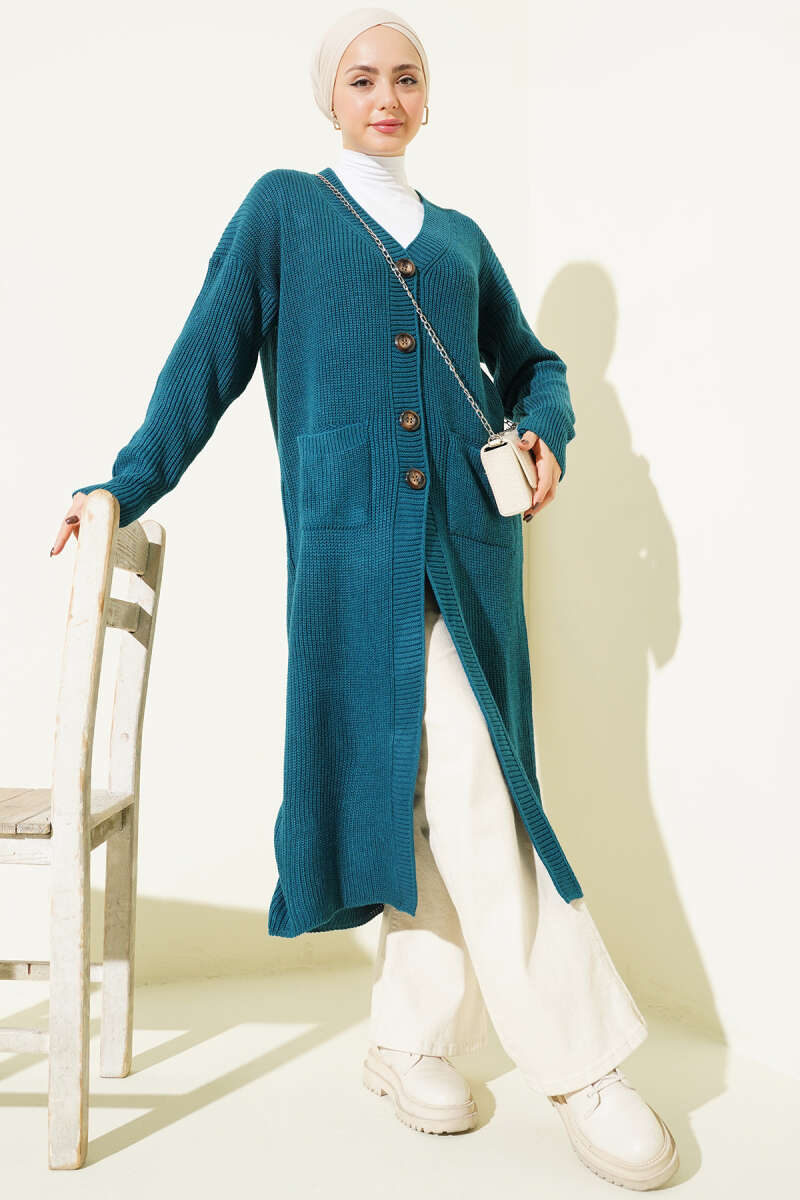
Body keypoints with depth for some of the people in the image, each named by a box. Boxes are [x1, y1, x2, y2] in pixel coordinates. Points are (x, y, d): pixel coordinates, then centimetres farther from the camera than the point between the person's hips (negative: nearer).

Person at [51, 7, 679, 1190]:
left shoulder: (459, 235, 22)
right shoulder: (284, 208, 12)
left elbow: (530, 361, 28)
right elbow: (208, 361, 7)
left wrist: (547, 439, 7)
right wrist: (125, 490, 2)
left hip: (470, 542, 4)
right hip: (354, 543, -4)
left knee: (459, 794, 1)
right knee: (456, 790, -8)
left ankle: (413, 1040, 18)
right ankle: (579, 1062, 2)